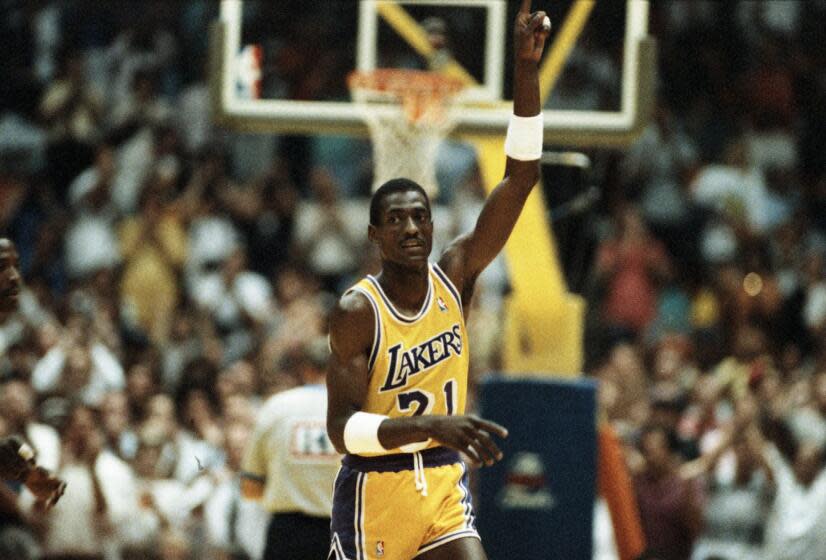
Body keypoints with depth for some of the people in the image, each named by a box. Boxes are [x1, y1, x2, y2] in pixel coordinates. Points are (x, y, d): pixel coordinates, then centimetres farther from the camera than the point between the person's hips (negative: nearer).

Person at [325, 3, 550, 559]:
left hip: (445, 490, 4)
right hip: (374, 492, -4)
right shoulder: (357, 312, -13)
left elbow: (521, 178, -6)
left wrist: (526, 71, -16)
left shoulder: (454, 276, 0)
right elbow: (342, 427, -20)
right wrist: (433, 425, -35)